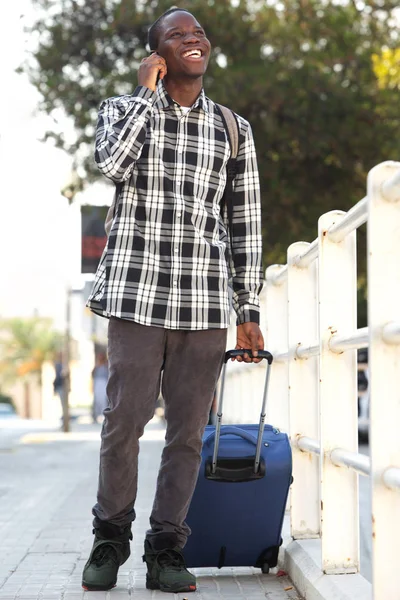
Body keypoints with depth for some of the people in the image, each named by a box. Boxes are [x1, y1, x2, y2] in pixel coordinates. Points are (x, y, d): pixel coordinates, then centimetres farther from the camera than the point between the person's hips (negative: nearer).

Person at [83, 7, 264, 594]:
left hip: (205, 303, 2)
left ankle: (166, 552, 12)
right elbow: (112, 161, -14)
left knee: (188, 432, 2)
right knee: (123, 421, -1)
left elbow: (247, 224, 13)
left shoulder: (234, 130, 14)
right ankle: (111, 539, 18)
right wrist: (148, 91, -4)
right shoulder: (124, 108, 10)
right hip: (137, 294, -2)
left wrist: (250, 310, 9)